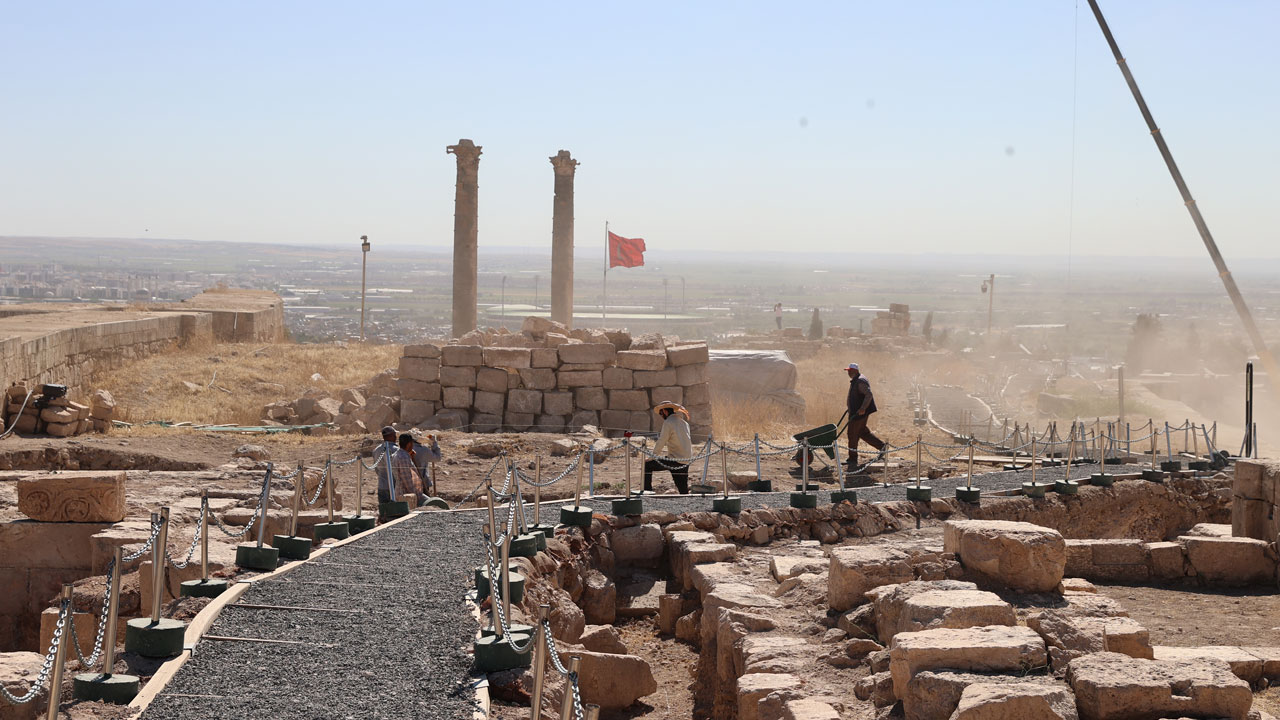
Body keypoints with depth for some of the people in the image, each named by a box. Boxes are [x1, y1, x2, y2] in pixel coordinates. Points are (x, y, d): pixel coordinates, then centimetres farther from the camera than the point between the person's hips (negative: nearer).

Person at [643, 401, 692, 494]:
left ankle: (647, 492, 3)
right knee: (683, 492, 13)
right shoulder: (684, 422, 16)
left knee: (647, 465, 3)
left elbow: (661, 443, -8)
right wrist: (663, 452, 30)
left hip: (675, 461, -7)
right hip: (686, 462, 7)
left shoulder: (668, 422, -8)